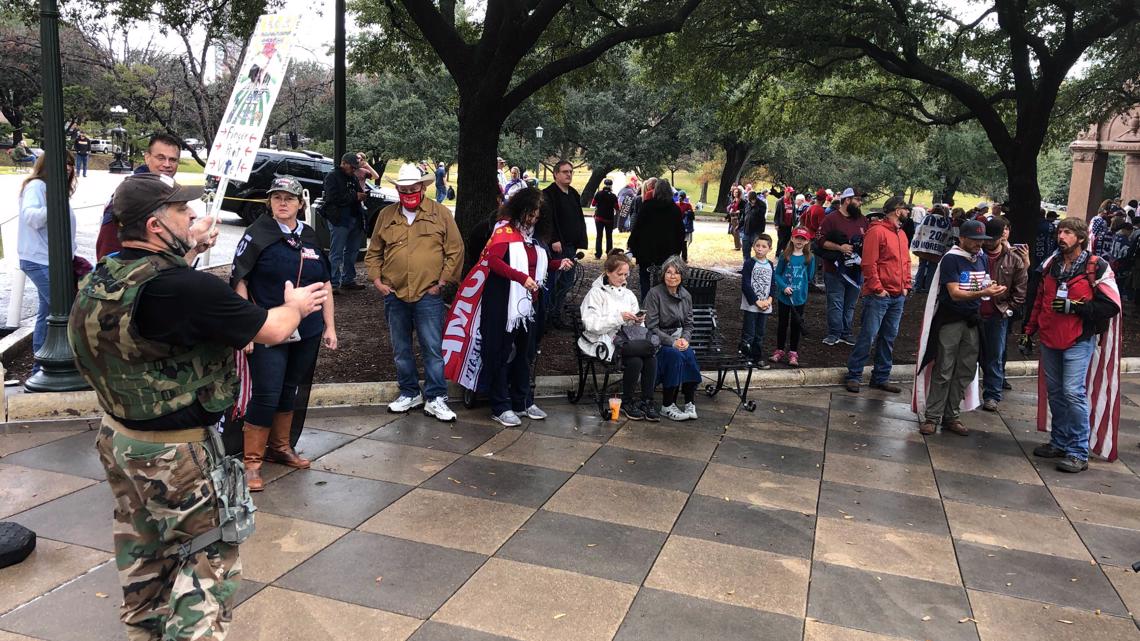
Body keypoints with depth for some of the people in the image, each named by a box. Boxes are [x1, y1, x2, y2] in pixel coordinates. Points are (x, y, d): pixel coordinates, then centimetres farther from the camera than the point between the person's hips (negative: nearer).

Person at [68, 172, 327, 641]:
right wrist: (297, 305, 3)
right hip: (174, 454, -9)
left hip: (117, 438, 9)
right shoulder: (187, 289, -28)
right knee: (209, 559, 8)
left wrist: (190, 249, 26)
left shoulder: (99, 279, -2)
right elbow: (273, 330, -17)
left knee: (142, 551, 25)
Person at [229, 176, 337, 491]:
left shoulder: (311, 237, 9)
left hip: (307, 333, 5)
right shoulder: (257, 235, -6)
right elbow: (239, 282, -8)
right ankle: (251, 460, 5)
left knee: (289, 391, 16)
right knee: (266, 394, -6)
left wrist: (329, 326, 11)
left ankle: (280, 447, 31)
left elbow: (325, 284, 14)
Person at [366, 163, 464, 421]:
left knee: (433, 349, 0)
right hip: (394, 295, 4)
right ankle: (410, 393, 28)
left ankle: (435, 399, 9)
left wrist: (442, 282, -6)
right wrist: (377, 280, 4)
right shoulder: (386, 215, 8)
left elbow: (455, 250, -2)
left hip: (428, 295, -3)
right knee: (401, 349, 13)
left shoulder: (440, 213, -1)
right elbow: (373, 252, 15)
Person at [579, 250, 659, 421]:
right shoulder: (596, 293, 3)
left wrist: (638, 321, -4)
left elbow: (637, 326, 20)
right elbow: (590, 324, -11)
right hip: (605, 341, -5)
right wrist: (618, 317, -17)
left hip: (628, 338, 5)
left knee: (651, 357, -27)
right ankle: (627, 402, -13)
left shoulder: (629, 294, 22)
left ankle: (647, 401, -17)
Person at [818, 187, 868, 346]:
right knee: (835, 304, -1)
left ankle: (846, 333, 21)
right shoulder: (831, 219, -7)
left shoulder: (862, 220, 11)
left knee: (850, 305, 11)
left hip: (856, 270, 5)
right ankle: (834, 333, 10)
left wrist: (865, 245, -1)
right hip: (835, 269, -5)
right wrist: (839, 247, -20)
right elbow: (821, 241, -12)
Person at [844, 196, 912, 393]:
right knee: (868, 336, -5)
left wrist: (906, 286, 9)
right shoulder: (877, 231, -10)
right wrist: (877, 288, -16)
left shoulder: (902, 234, 15)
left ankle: (881, 377, 19)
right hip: (879, 295, -8)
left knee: (889, 338, 11)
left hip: (898, 296, 8)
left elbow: (906, 262, 20)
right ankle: (854, 375, 4)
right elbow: (869, 263, -15)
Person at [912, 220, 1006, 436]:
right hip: (950, 321, -6)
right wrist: (983, 293, -30)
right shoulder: (951, 259, -12)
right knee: (944, 372, -4)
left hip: (972, 321, 6)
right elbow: (955, 293, -19)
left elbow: (983, 286, 19)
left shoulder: (982, 258, 8)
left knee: (966, 372, 8)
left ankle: (951, 416, 16)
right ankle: (932, 417, 2)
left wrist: (992, 288, -1)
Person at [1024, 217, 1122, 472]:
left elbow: (1111, 306, -11)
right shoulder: (1051, 264, 10)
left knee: (1073, 392, -12)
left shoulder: (1096, 267, -8)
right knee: (1054, 392, 11)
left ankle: (1078, 453, -4)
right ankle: (1060, 443, 24)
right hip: (1050, 339, 6)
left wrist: (1074, 307, -19)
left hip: (1079, 341, -6)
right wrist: (1030, 330, 18)